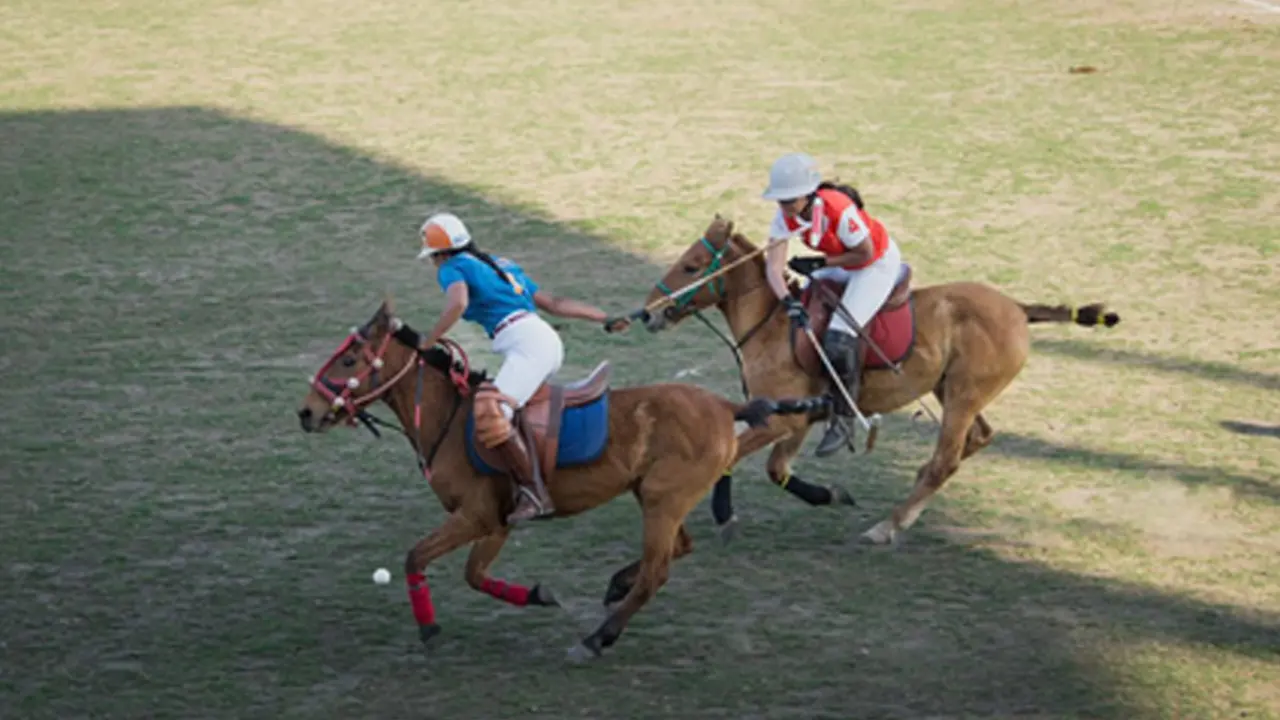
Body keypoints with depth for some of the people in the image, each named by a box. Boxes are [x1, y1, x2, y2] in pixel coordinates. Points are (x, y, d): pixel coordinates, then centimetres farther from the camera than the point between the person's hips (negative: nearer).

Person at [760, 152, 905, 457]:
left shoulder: (838, 209, -36)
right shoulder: (786, 216, -16)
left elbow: (865, 253, -24)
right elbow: (774, 263, -23)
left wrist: (820, 263, -22)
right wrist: (788, 300, -40)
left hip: (878, 263, -8)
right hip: (840, 264, 8)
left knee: (840, 336, -20)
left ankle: (843, 421, -12)